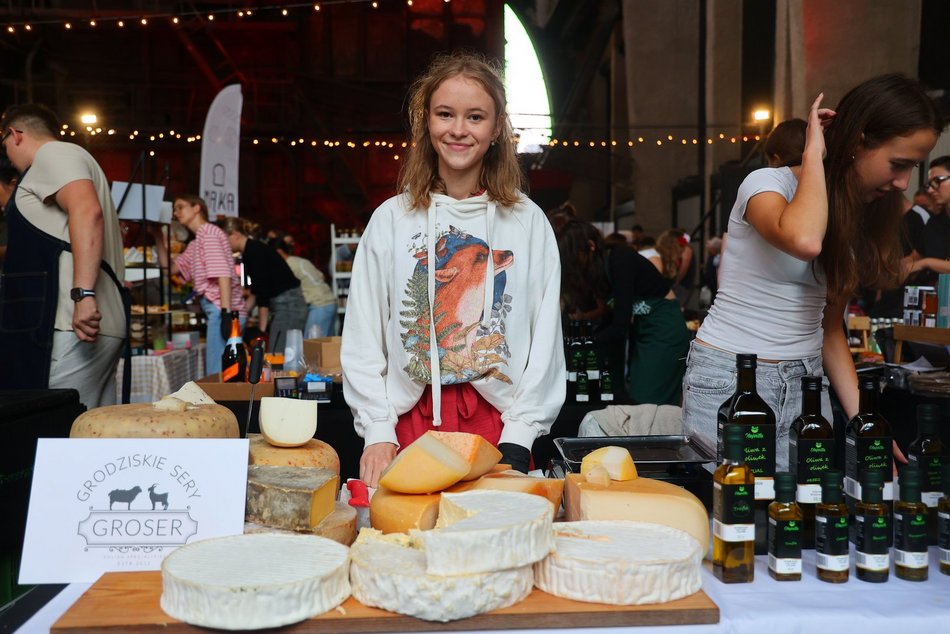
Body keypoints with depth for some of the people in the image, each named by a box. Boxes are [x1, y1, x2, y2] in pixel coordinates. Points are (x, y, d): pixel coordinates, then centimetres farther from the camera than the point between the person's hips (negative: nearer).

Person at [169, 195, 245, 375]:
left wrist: (226, 313, -23)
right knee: (216, 373, 11)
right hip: (219, 310, 10)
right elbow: (172, 267, 29)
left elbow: (223, 274, -15)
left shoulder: (208, 232, -4)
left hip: (221, 309, -10)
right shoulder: (195, 243, 24)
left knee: (217, 374, -13)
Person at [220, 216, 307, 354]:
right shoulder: (252, 250, 16)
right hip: (289, 305, 10)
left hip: (288, 306, -10)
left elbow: (263, 291, -16)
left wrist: (262, 329, -13)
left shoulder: (253, 250, -12)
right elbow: (257, 290, 26)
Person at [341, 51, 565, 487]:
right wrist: (377, 433, -5)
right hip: (410, 425, 0)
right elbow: (362, 340, 3)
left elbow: (545, 339, 2)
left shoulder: (528, 222, 3)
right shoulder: (391, 219, 4)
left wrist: (518, 437, -6)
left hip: (500, 427, 0)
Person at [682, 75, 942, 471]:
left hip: (807, 383, 6)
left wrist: (865, 420, 2)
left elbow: (830, 329, 12)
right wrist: (813, 152, -19)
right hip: (729, 382, -6)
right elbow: (804, 241, -35)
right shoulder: (767, 184, -10)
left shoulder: (861, 218, 10)